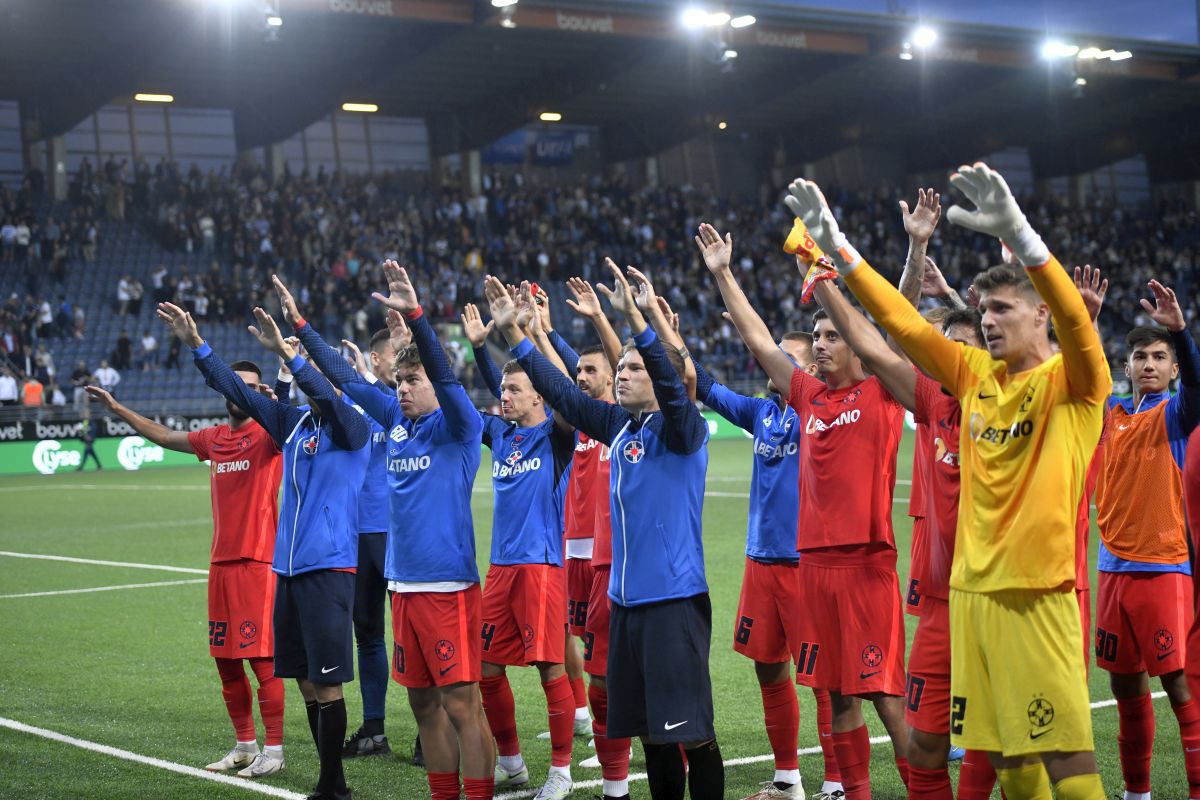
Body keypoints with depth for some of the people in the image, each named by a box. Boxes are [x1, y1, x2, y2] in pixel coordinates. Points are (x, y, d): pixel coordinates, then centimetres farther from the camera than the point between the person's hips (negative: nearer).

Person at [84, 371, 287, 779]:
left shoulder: (267, 433, -3)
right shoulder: (214, 439, 14)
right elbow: (163, 435, 29)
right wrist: (116, 407, 34)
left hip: (258, 563, -7)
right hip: (221, 563, 7)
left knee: (261, 657, -7)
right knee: (226, 659, 11)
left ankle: (273, 750, 0)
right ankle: (244, 745, 23)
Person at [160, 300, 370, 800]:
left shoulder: (351, 428, -7)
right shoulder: (293, 423, 12)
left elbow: (328, 396, -27)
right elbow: (240, 393, 13)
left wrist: (285, 352, -37)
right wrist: (197, 346, 7)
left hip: (328, 567, -7)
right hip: (287, 567, 7)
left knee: (327, 684, -5)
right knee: (307, 684, 11)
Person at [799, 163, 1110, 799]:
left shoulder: (1071, 383, -5)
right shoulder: (977, 375, 12)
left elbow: (1074, 317, -24)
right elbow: (904, 322, 13)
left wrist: (1016, 232, -38)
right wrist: (836, 247, 9)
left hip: (1038, 592, -6)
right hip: (971, 586, 6)